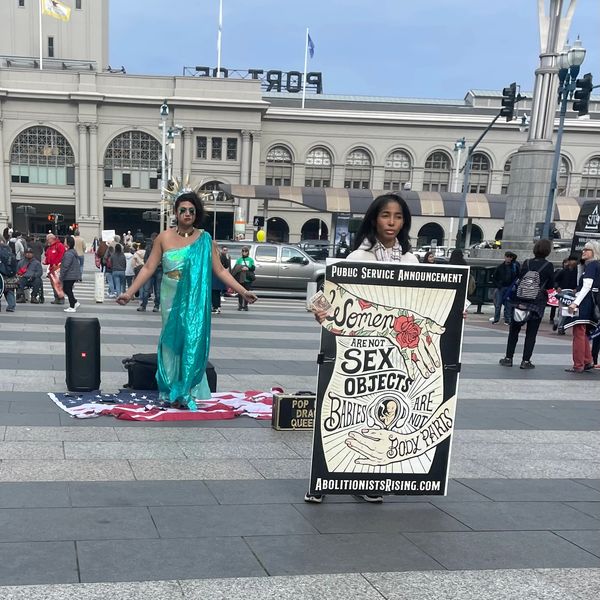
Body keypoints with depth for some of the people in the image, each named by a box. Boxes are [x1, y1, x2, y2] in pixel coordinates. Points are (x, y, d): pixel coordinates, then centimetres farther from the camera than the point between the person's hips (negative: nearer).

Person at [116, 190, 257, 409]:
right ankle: (171, 392, 17)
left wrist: (243, 291, -4)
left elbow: (220, 270, 2)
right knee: (172, 342, 6)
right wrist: (130, 292, -3)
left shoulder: (205, 239, 2)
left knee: (193, 342, 0)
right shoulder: (164, 238, 2)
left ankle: (187, 392, 11)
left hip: (196, 300, 0)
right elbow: (148, 268, 3)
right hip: (172, 299, 0)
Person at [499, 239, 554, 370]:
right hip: (537, 303, -2)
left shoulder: (526, 263, -3)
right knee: (531, 333, 6)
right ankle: (526, 360, 5)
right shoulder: (548, 266, -8)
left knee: (514, 330, 12)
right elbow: (550, 285, -1)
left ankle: (508, 358, 13)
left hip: (520, 301, 2)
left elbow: (519, 279, 1)